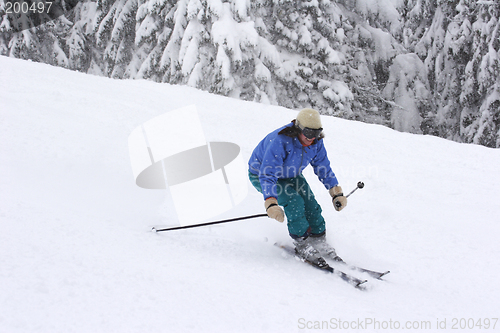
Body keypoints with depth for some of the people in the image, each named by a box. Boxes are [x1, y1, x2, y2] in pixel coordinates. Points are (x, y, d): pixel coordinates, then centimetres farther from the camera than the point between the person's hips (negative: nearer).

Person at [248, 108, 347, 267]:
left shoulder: (316, 142, -18)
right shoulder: (280, 141, -39)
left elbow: (324, 169, -2)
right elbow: (268, 175, -43)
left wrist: (337, 193, -8)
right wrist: (271, 203, -54)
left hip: (290, 175, 6)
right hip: (261, 175, -6)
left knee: (311, 204, -10)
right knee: (294, 202, -25)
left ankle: (320, 242, 7)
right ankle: (303, 246, -12)